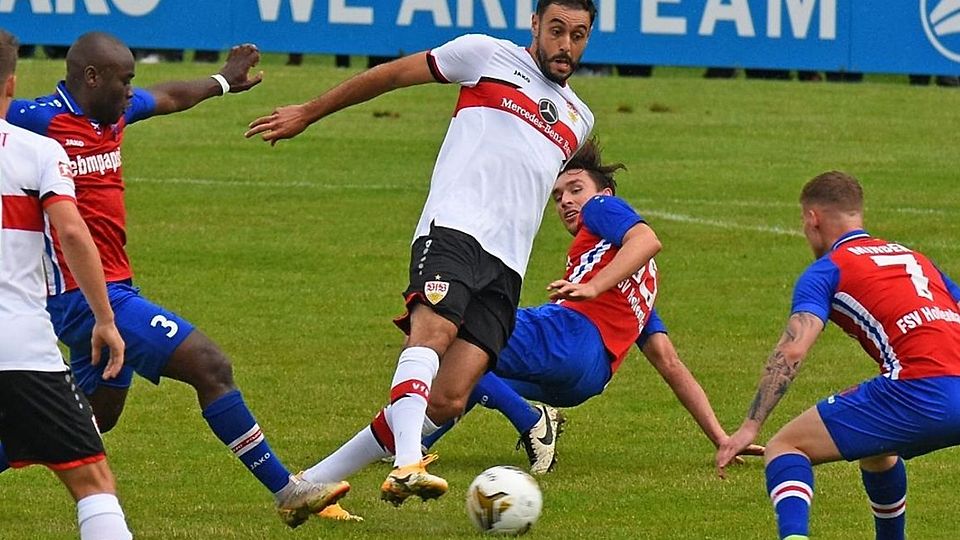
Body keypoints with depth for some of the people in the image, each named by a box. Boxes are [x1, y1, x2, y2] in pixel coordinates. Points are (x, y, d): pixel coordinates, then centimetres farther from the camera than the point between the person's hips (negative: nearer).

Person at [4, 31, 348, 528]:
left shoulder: (114, 113, 11)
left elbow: (168, 98, 30)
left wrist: (222, 82, 45)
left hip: (113, 289, 10)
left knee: (98, 414, 21)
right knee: (209, 366, -11)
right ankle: (286, 491, -4)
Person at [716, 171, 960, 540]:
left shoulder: (827, 270, 8)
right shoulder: (913, 258, 28)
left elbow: (792, 350, -6)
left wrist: (750, 427, -9)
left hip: (919, 392, -7)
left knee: (785, 447, 3)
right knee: (874, 449, 37)